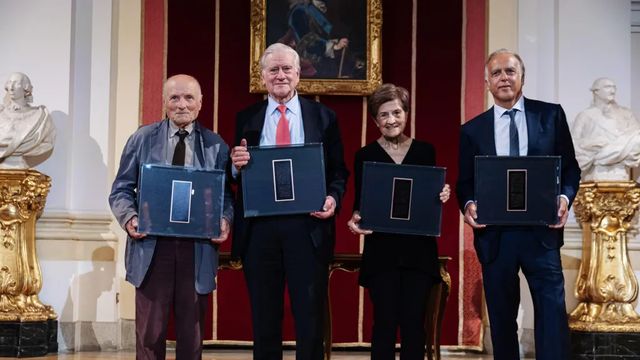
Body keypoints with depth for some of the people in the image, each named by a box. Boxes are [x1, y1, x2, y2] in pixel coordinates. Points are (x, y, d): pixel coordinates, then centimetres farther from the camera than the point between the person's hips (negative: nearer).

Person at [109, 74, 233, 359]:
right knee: (150, 333, 3)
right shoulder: (142, 139, 7)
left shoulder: (216, 146, 8)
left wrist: (224, 220, -13)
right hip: (151, 246, -1)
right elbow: (121, 190, 7)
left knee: (192, 334, 8)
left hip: (198, 249, 1)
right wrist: (129, 218, -13)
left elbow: (226, 195, 9)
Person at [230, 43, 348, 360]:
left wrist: (333, 197, -12)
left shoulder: (323, 117, 7)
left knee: (310, 316, 3)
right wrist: (237, 165, -12)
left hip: (308, 225, -1)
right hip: (259, 226, 1)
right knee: (264, 317, 9)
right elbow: (236, 174, 11)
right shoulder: (246, 118, 10)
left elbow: (338, 171, 7)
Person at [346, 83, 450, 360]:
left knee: (414, 323, 2)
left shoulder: (425, 151, 8)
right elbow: (360, 203, 3)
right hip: (381, 251, -1)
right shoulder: (365, 155, 4)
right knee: (385, 323, -2)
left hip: (419, 250, 1)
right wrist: (355, 218, -18)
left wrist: (442, 196, -12)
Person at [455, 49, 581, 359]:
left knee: (552, 311, -7)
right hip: (495, 235, 2)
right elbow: (465, 182, 10)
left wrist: (565, 197, -12)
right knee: (501, 318, 10)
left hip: (541, 231, -1)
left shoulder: (551, 115, 6)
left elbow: (570, 167, 6)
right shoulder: (472, 130, 9)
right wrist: (468, 205, -11)